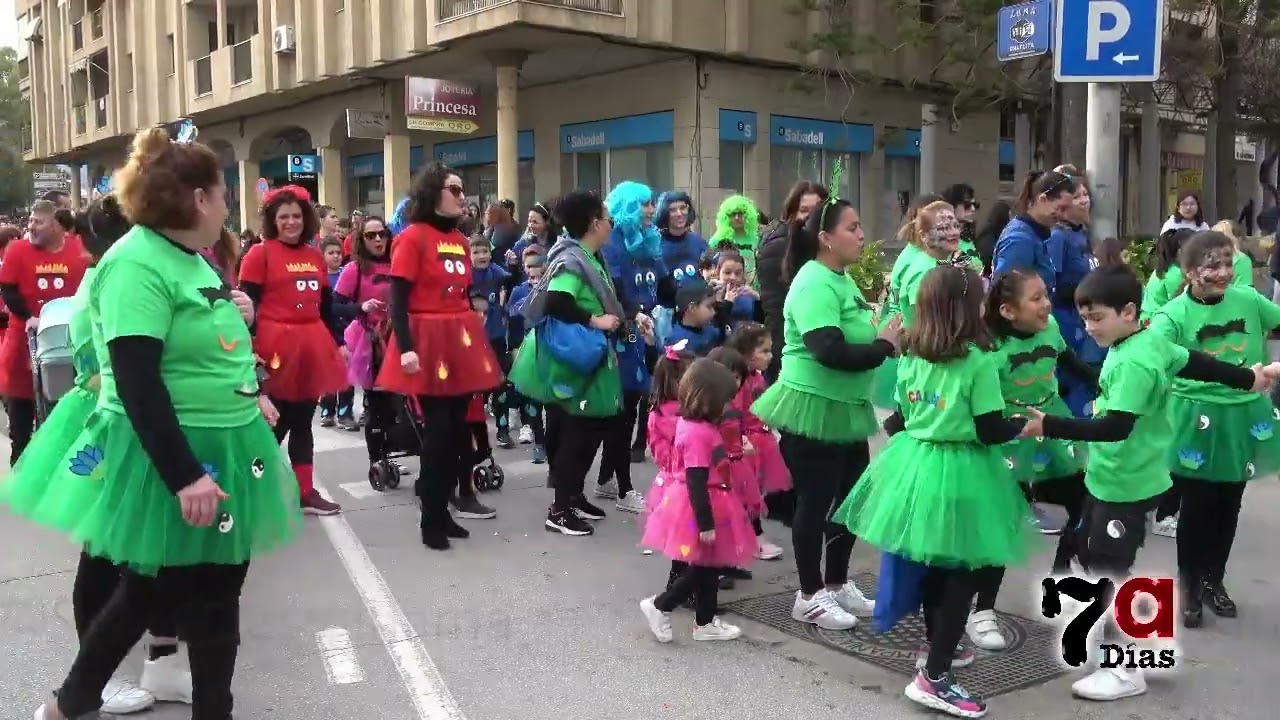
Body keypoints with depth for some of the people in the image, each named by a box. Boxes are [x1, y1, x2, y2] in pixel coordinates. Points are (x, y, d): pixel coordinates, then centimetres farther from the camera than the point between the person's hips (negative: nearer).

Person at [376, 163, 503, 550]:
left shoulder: (461, 240, 13)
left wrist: (471, 337, 18)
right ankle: (430, 518, 7)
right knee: (439, 429, -5)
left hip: (460, 342, 7)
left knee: (457, 429, 7)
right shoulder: (412, 238, -8)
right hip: (428, 343, -7)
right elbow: (398, 300, -12)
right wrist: (406, 348, -21)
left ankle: (442, 509, 19)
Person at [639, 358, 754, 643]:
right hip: (700, 509, -10)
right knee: (703, 569, 2)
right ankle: (659, 606, 10)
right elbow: (697, 484, -25)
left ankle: (705, 622, 26)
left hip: (701, 507, 10)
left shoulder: (691, 423, 5)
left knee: (709, 566, 17)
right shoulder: (699, 434, -25)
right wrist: (706, 524, -23)